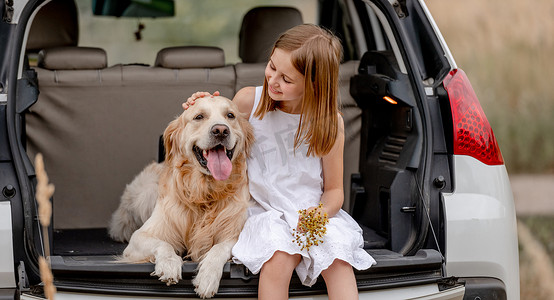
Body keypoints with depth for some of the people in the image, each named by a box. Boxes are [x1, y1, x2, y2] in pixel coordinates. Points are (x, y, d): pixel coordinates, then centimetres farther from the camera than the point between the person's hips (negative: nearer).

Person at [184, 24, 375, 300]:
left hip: (313, 212, 0)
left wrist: (321, 213, -17)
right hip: (264, 212, 0)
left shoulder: (329, 122, -3)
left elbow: (334, 189, 5)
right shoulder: (248, 101, -3)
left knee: (337, 258, -31)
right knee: (280, 255, -33)